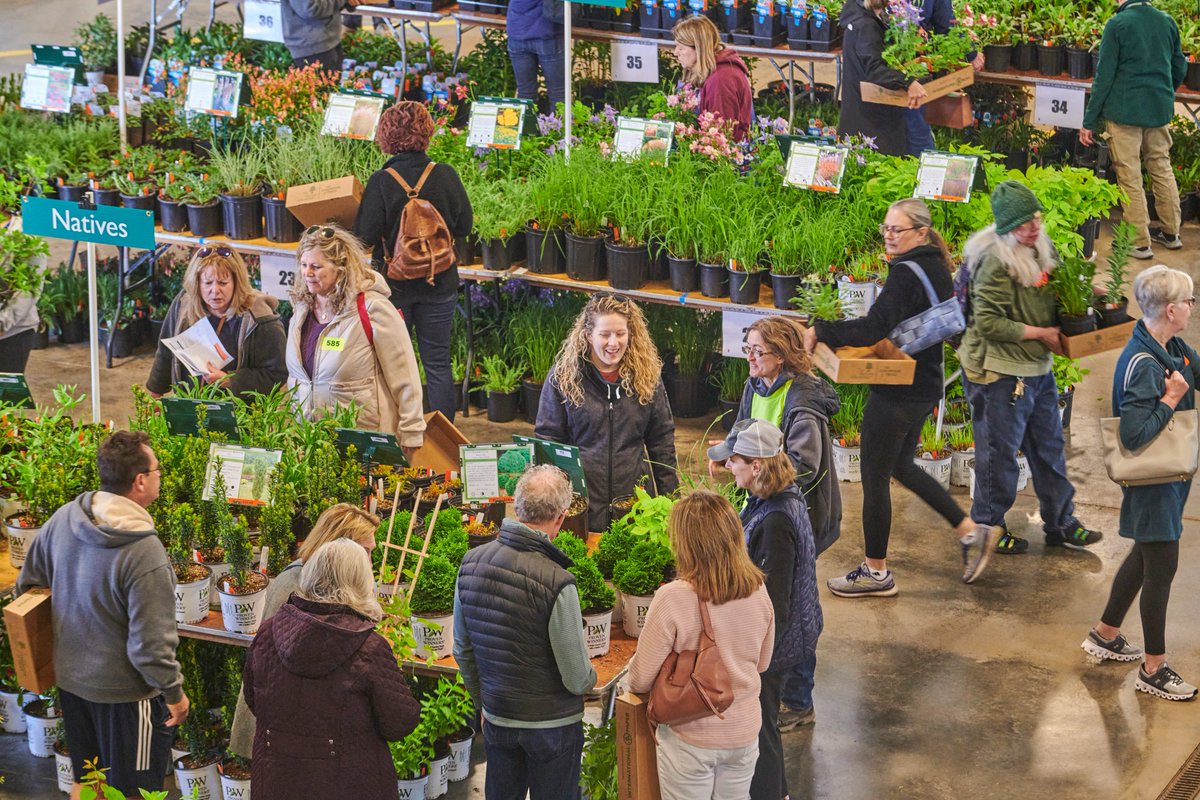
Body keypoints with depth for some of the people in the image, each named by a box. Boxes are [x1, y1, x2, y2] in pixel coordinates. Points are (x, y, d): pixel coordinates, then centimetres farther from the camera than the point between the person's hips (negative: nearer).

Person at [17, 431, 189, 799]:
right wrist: (175, 692, -10)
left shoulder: (64, 518, -10)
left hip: (70, 678, 6)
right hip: (124, 693, -6)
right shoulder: (145, 555, -30)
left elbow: (26, 584, 6)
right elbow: (151, 646, -27)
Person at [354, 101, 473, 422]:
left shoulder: (381, 182, -17)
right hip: (439, 284, 2)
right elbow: (464, 226, 0)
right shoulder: (446, 176, -10)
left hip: (394, 284, -2)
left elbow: (366, 236, -17)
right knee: (438, 364, 11)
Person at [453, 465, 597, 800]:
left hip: (496, 719, 5)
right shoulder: (557, 583, -26)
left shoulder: (470, 563, -8)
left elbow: (462, 650, 5)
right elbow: (578, 679, -19)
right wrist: (589, 680, 5)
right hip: (553, 723, -5)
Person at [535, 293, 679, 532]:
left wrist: (669, 499, 7)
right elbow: (547, 439, 1)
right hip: (580, 502, -2)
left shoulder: (647, 376, 4)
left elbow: (662, 440, 10)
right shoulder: (563, 377, -2)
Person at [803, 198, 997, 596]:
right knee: (901, 465, 25)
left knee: (874, 476, 2)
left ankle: (876, 573, 12)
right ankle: (971, 532, 27)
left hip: (896, 392, -10)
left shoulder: (906, 274, -22)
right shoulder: (937, 269, 8)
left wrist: (820, 331, -26)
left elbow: (874, 328, -32)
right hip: (924, 387, 10)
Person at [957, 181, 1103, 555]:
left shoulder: (1040, 250, 5)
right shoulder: (996, 262, -22)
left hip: (1038, 368, 9)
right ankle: (988, 528, 20)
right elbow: (988, 322, -24)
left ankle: (1060, 524, 29)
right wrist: (1040, 334, -17)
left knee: (1049, 447, 17)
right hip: (1000, 373, -9)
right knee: (999, 453, 4)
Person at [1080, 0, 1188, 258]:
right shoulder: (1168, 23, 4)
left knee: (1130, 177, 2)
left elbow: (1104, 76, -10)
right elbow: (1179, 69, 14)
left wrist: (1090, 121, -6)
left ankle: (1140, 243, 5)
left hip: (1124, 111, -5)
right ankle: (1171, 232, 27)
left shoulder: (1117, 24, -11)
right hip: (1160, 111, 5)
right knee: (1162, 168, 18)